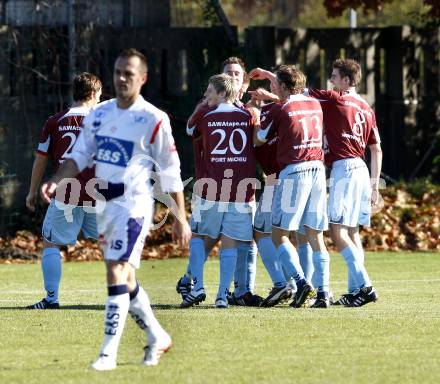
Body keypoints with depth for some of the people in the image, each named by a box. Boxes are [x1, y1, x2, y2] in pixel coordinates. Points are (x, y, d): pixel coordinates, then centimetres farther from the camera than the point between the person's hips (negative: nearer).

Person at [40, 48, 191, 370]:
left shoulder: (153, 120, -10)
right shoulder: (99, 114, 9)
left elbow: (171, 172, -7)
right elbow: (80, 155, 11)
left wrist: (181, 218, -6)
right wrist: (56, 181, -8)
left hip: (133, 203, -7)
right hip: (104, 202, 7)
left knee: (117, 274, -15)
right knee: (125, 280, 14)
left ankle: (109, 353, -13)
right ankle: (158, 338, 31)